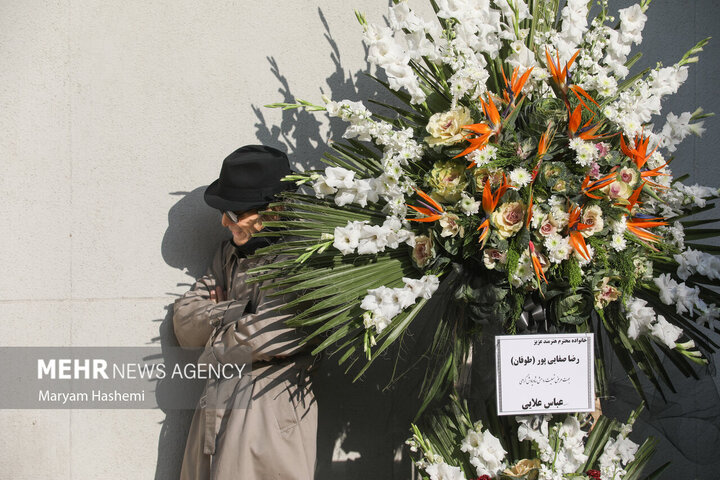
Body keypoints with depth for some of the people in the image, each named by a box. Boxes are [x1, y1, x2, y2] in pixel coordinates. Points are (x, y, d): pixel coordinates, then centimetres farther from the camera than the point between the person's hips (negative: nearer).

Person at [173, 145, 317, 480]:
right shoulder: (230, 254, 14)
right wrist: (237, 311, -9)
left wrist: (214, 347, -2)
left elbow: (263, 335, -20)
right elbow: (183, 324, 7)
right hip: (215, 413, 7)